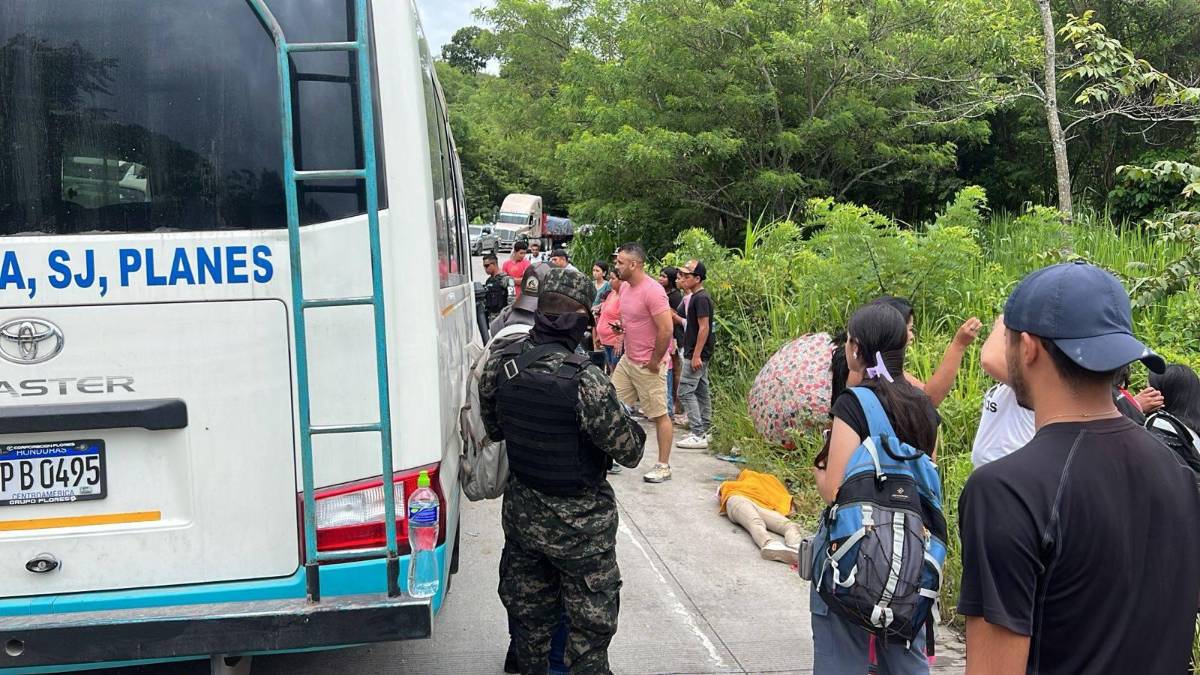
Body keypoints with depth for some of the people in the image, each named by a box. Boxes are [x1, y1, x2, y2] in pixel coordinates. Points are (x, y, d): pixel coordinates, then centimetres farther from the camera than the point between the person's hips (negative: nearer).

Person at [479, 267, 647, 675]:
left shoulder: (499, 366, -9)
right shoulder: (586, 381, -28)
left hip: (522, 514, 6)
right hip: (579, 523, -5)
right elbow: (629, 451, -19)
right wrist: (632, 427, 3)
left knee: (529, 614, 22)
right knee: (590, 625, 11)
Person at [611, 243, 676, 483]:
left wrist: (655, 362, -19)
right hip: (627, 360, 9)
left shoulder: (653, 291, -22)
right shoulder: (625, 286, 7)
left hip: (648, 365, -9)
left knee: (659, 415, 2)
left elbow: (666, 330, -25)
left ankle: (663, 466, 12)